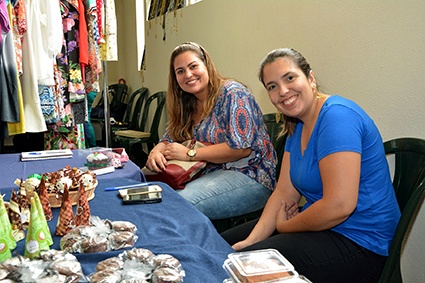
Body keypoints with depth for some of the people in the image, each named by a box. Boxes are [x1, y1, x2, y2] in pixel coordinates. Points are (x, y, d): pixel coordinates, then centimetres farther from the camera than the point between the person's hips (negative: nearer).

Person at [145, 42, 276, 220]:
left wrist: (190, 153, -16)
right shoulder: (187, 104, 12)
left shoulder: (232, 93, -11)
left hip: (248, 176, -7)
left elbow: (241, 148, -20)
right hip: (208, 173, 8)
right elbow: (170, 139, 17)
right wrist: (156, 152, -8)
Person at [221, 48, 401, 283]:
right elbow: (284, 192, 5)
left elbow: (339, 205, -28)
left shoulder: (337, 116, -22)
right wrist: (253, 239, -8)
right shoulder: (297, 127, 8)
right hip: (319, 224, 9)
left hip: (358, 242, -9)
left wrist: (284, 226, -11)